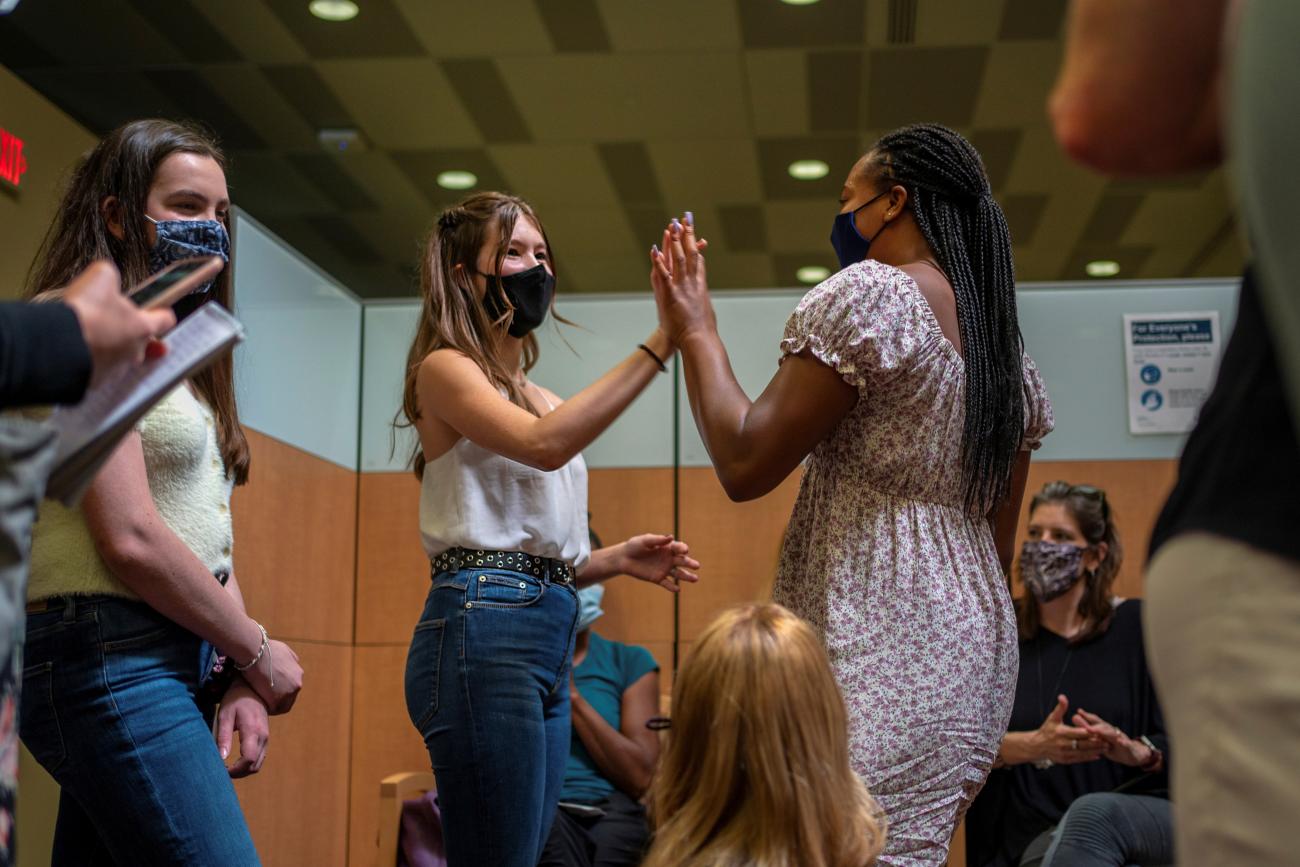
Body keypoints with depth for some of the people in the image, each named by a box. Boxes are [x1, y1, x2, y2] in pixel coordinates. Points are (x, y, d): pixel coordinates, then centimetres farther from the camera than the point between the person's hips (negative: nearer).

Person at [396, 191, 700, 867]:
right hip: (482, 631, -8)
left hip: (548, 637, 8)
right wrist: (660, 343, -23)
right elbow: (544, 445, -21)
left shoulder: (539, 397, 22)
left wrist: (616, 560, 5)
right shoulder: (445, 369, -1)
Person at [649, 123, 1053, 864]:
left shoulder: (869, 293, -8)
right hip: (976, 641, 9)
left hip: (879, 646, -9)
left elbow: (745, 464, -11)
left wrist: (697, 331, 2)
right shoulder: (1009, 347, 17)